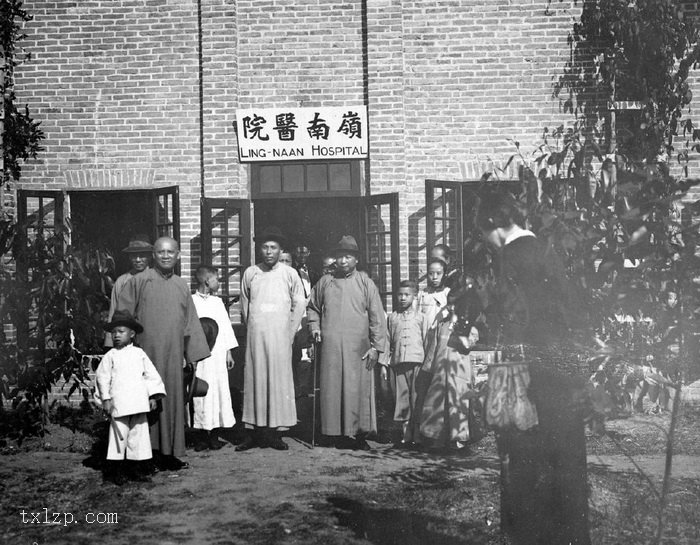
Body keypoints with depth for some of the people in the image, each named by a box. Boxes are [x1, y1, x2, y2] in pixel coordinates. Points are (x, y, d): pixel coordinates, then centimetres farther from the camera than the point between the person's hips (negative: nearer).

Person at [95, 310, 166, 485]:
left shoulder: (139, 354, 9)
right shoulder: (110, 356, 3)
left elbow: (151, 375, 11)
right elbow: (102, 377, 3)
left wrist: (153, 396, 5)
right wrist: (106, 399, -3)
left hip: (139, 404, 2)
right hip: (118, 405, -2)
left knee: (139, 434, 5)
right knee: (119, 436, -1)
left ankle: (137, 469, 14)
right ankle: (117, 471, 7)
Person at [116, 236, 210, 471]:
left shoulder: (182, 286, 12)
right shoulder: (139, 282, -1)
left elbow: (191, 322, 14)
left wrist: (194, 354, 11)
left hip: (173, 355, 4)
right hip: (147, 352, -4)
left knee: (172, 400, 6)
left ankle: (169, 453, 15)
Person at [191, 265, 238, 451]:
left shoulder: (217, 302, 13)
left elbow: (226, 326, 14)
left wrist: (229, 352, 9)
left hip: (217, 355, 4)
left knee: (218, 391, 2)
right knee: (200, 393, -2)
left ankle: (212, 434, 9)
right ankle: (203, 434, 6)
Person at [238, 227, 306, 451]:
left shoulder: (290, 274, 2)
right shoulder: (250, 273, 5)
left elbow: (299, 304, 6)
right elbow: (244, 303, 15)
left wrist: (290, 333, 2)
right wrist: (251, 327, 11)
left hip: (280, 336, -1)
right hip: (255, 336, 1)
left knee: (279, 380, -1)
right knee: (255, 380, 1)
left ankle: (274, 431, 3)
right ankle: (256, 431, 5)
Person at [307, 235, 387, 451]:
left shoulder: (365, 283, 6)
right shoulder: (325, 282, 12)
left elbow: (377, 317, 2)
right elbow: (312, 307, 27)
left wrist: (376, 346, -4)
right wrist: (314, 326, 10)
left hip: (358, 347, -2)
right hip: (331, 346, 2)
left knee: (358, 389, -4)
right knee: (333, 389, 0)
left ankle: (360, 434, 3)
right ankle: (339, 433, 6)